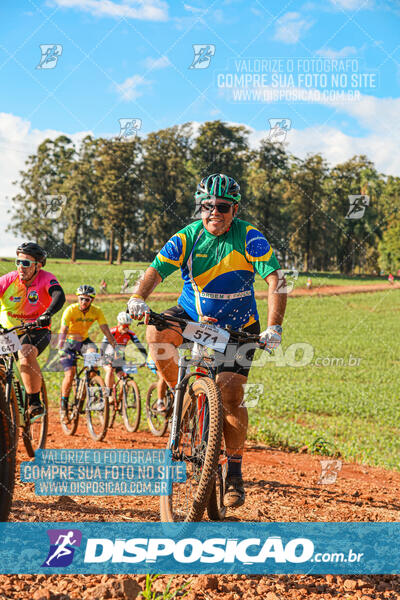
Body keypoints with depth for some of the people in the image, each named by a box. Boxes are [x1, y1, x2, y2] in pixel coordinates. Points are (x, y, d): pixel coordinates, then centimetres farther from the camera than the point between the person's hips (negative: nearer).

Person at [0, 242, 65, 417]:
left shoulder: (46, 278, -13)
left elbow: (59, 296, -30)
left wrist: (47, 314, -50)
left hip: (36, 331, -4)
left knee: (26, 355, -33)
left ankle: (35, 403, -21)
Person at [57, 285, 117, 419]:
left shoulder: (96, 311, -14)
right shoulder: (71, 310, -23)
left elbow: (106, 330, -18)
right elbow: (63, 331, -31)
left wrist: (115, 347, -30)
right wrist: (60, 349, -46)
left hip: (84, 341, 3)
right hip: (69, 342, -3)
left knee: (93, 353, -31)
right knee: (70, 374, -15)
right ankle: (63, 404, 2)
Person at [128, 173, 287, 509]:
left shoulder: (249, 237, -15)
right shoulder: (187, 237, -10)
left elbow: (275, 278, -23)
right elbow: (157, 269, -21)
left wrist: (274, 328, -35)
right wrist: (139, 298, -42)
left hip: (237, 326, -2)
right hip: (192, 316, 2)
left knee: (231, 396, -11)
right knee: (156, 333, -29)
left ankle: (235, 471, 5)